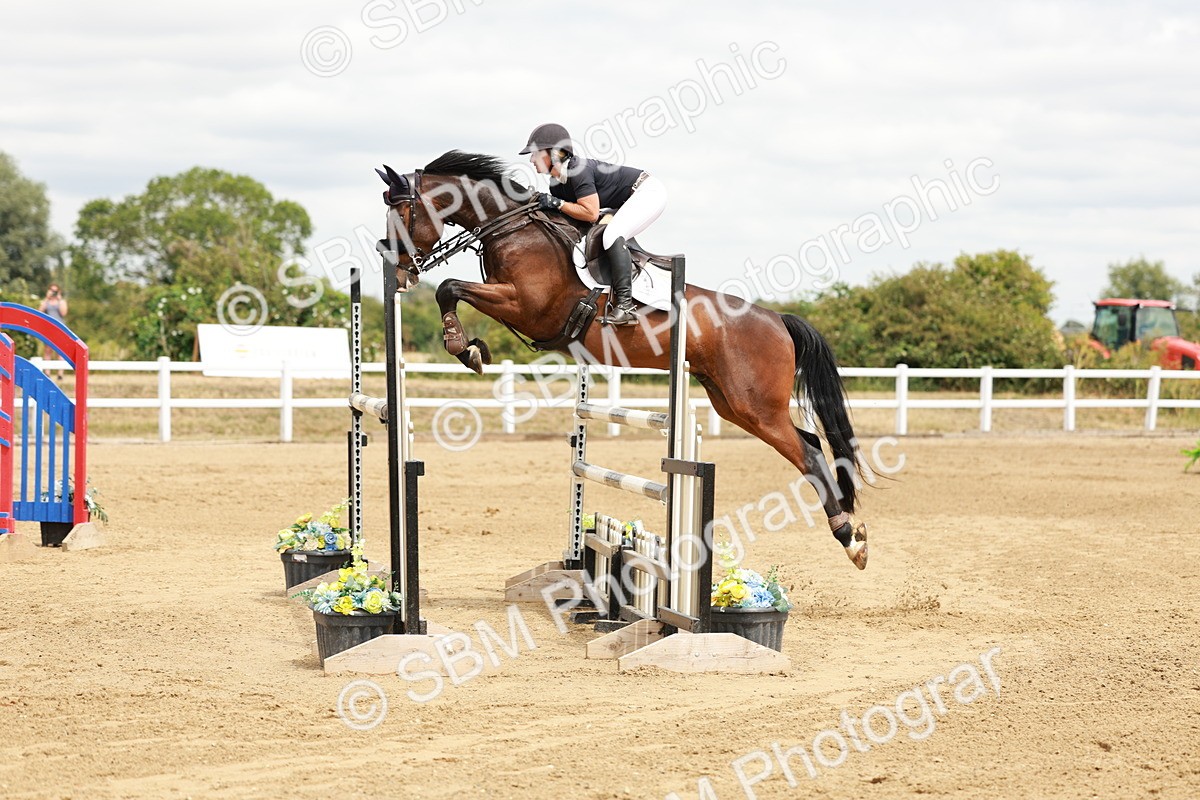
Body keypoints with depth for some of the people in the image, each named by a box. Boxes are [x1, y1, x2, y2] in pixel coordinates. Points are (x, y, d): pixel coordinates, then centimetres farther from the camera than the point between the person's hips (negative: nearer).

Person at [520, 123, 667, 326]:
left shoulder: (578, 170, -25)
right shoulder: (557, 182, 4)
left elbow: (591, 213, -27)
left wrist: (557, 203, -25)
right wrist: (542, 202, -5)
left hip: (648, 191, -11)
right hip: (631, 200, 11)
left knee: (612, 235, -26)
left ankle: (625, 305, -29)